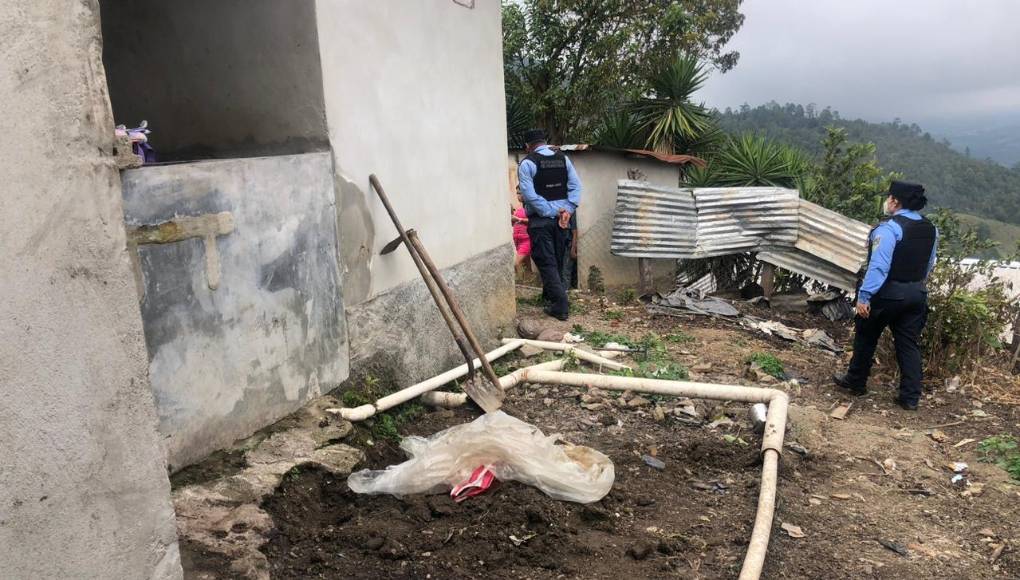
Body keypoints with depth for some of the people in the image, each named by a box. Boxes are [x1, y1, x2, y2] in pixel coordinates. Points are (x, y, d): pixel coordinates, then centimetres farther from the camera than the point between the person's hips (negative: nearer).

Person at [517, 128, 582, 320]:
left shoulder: (527, 163, -8)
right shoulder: (563, 158, 7)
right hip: (561, 218, 5)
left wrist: (550, 211, -13)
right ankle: (550, 295, 31)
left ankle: (560, 306, -8)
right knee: (558, 260, 16)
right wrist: (567, 210, -5)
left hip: (540, 219, -5)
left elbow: (529, 195, -17)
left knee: (546, 262, -3)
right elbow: (576, 186, 0)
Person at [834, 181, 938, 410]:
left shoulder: (889, 228, -19)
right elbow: (929, 264, 16)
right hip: (917, 293, 7)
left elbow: (878, 265, -24)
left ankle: (856, 382, 26)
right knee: (908, 344, 10)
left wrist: (864, 296, -23)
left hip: (888, 293, -7)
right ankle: (910, 397, 10)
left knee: (866, 337, 12)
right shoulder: (931, 229, 7)